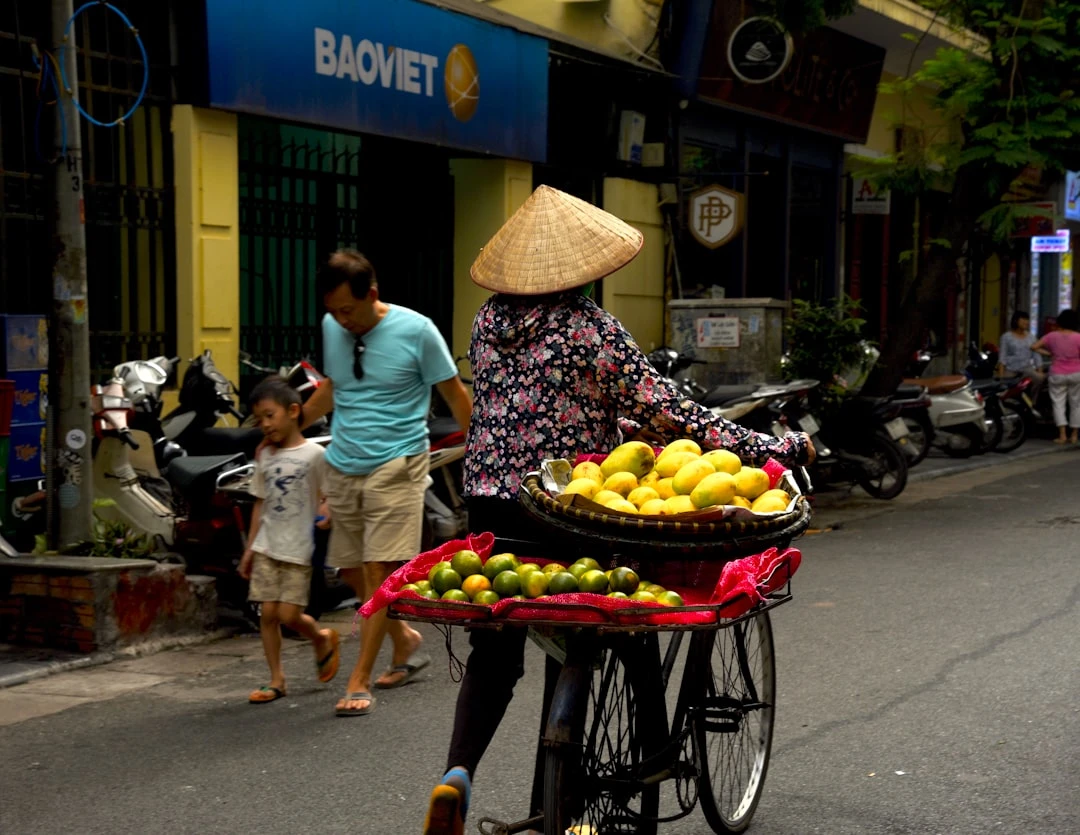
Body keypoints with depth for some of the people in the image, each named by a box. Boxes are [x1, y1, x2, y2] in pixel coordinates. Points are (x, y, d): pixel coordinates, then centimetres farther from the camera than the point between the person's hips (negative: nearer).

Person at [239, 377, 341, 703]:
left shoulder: (313, 454, -6)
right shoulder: (265, 457, 10)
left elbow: (327, 496, -3)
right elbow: (260, 503, 15)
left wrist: (325, 516, -24)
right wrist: (250, 548, 14)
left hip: (298, 549, -5)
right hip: (267, 547, 5)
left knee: (289, 614, -8)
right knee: (268, 613, 1)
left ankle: (323, 639, 24)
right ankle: (276, 680, 11)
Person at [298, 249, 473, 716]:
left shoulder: (415, 330, -9)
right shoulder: (332, 328, 6)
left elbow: (454, 394, -1)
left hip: (395, 466, -6)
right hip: (342, 467, 6)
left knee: (379, 572, -9)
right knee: (352, 571, 10)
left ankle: (359, 682, -6)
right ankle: (406, 641, 33)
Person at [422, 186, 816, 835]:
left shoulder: (490, 319, 5)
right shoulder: (591, 328, -12)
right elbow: (668, 411, -13)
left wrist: (613, 424, 27)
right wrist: (777, 449, -7)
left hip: (488, 500, 5)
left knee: (492, 656, 13)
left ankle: (457, 773, -8)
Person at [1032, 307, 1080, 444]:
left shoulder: (1052, 336, -5)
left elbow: (1034, 347, -4)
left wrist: (1048, 354, 6)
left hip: (1058, 375, 0)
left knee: (1058, 403, 4)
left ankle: (1062, 435, -7)